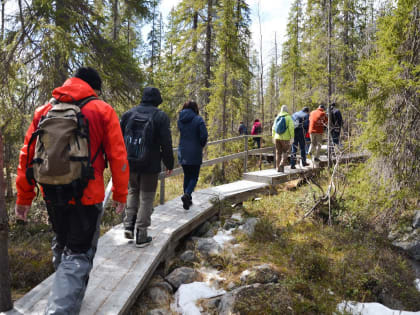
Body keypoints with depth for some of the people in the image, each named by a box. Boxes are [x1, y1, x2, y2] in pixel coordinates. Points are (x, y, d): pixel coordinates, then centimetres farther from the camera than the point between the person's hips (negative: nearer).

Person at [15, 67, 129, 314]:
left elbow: (27, 155, 5)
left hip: (53, 194, 5)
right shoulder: (103, 111, -4)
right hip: (87, 195, -5)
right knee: (79, 254, 7)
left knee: (62, 244, 26)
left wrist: (24, 197, 11)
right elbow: (118, 157, -8)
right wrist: (120, 194, 2)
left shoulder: (44, 110, 6)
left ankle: (66, 291, 46)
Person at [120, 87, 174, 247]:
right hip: (150, 164, -3)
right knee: (146, 197, 6)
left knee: (133, 191, 24)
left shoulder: (128, 114, 5)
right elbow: (166, 144, -9)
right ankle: (141, 236, 9)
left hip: (130, 163, 4)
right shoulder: (160, 116, -7)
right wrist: (169, 164, 1)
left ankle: (128, 225, 13)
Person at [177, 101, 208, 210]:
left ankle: (188, 199, 19)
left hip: (183, 153, 4)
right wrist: (201, 145, 3)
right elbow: (204, 135, -15)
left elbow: (181, 133, 11)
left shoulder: (180, 120, 5)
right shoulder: (198, 119, -9)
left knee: (187, 175, 17)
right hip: (195, 153, -4)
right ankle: (187, 194, -19)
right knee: (194, 176, 4)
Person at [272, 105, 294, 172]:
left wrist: (273, 137, 21)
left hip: (277, 138, 4)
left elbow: (273, 128, 11)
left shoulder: (277, 117, 7)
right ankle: (282, 164, -11)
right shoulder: (288, 118, -6)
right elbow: (291, 128, -14)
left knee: (278, 153, 12)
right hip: (285, 138, -4)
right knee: (285, 152, 8)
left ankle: (278, 167, 14)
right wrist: (292, 137, -8)